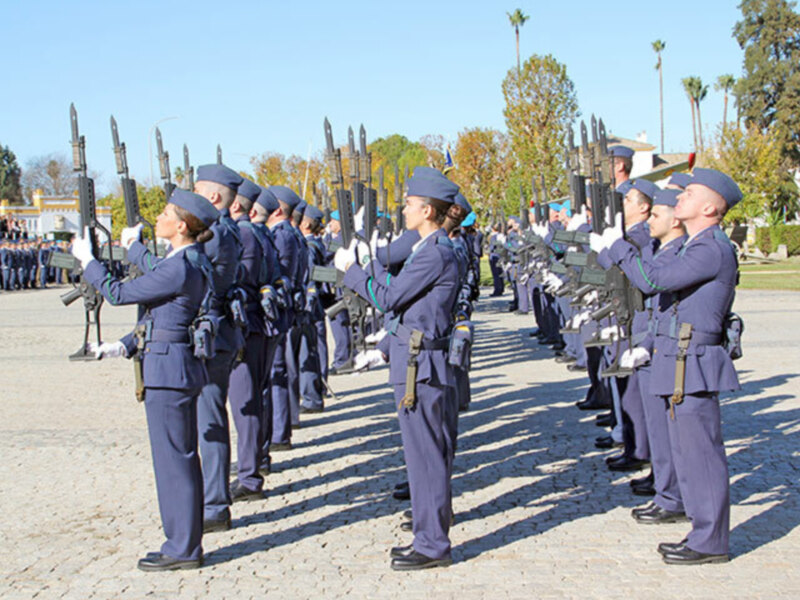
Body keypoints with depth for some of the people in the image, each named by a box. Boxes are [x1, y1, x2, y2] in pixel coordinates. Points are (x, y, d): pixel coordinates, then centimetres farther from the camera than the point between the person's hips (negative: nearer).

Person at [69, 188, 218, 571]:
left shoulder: (180, 268, -20)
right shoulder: (191, 262, 10)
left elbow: (118, 293, -14)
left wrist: (87, 260, 0)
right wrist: (125, 346, 18)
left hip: (167, 370, -10)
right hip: (180, 368, 10)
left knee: (172, 460, -2)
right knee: (181, 457, 17)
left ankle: (182, 549, 7)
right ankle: (184, 540, 28)